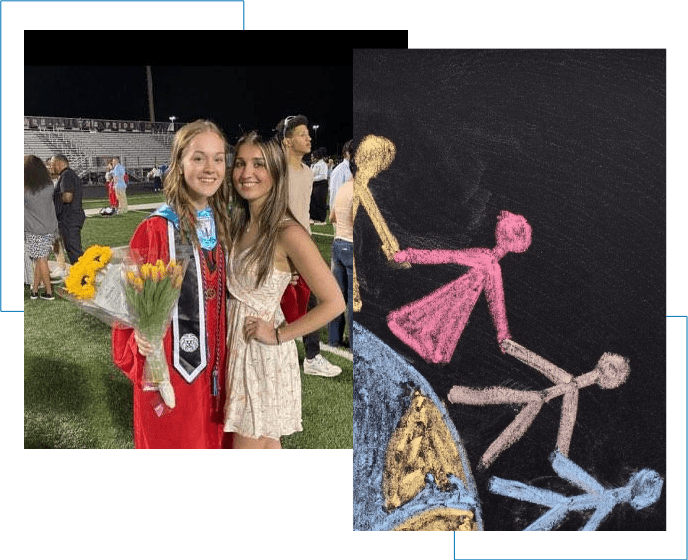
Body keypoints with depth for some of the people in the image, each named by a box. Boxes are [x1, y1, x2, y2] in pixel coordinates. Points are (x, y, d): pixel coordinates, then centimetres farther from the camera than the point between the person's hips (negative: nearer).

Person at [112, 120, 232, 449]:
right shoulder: (156, 229, -14)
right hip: (171, 363, -5)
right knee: (171, 440, 12)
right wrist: (140, 336, -28)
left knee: (214, 437, 20)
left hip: (215, 362, 6)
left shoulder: (223, 225, 3)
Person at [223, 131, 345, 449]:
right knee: (266, 443, 20)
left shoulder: (288, 233, -20)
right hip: (240, 345, 7)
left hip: (266, 355, -7)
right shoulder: (240, 223, 5)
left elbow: (334, 303, -22)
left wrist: (278, 335, -16)